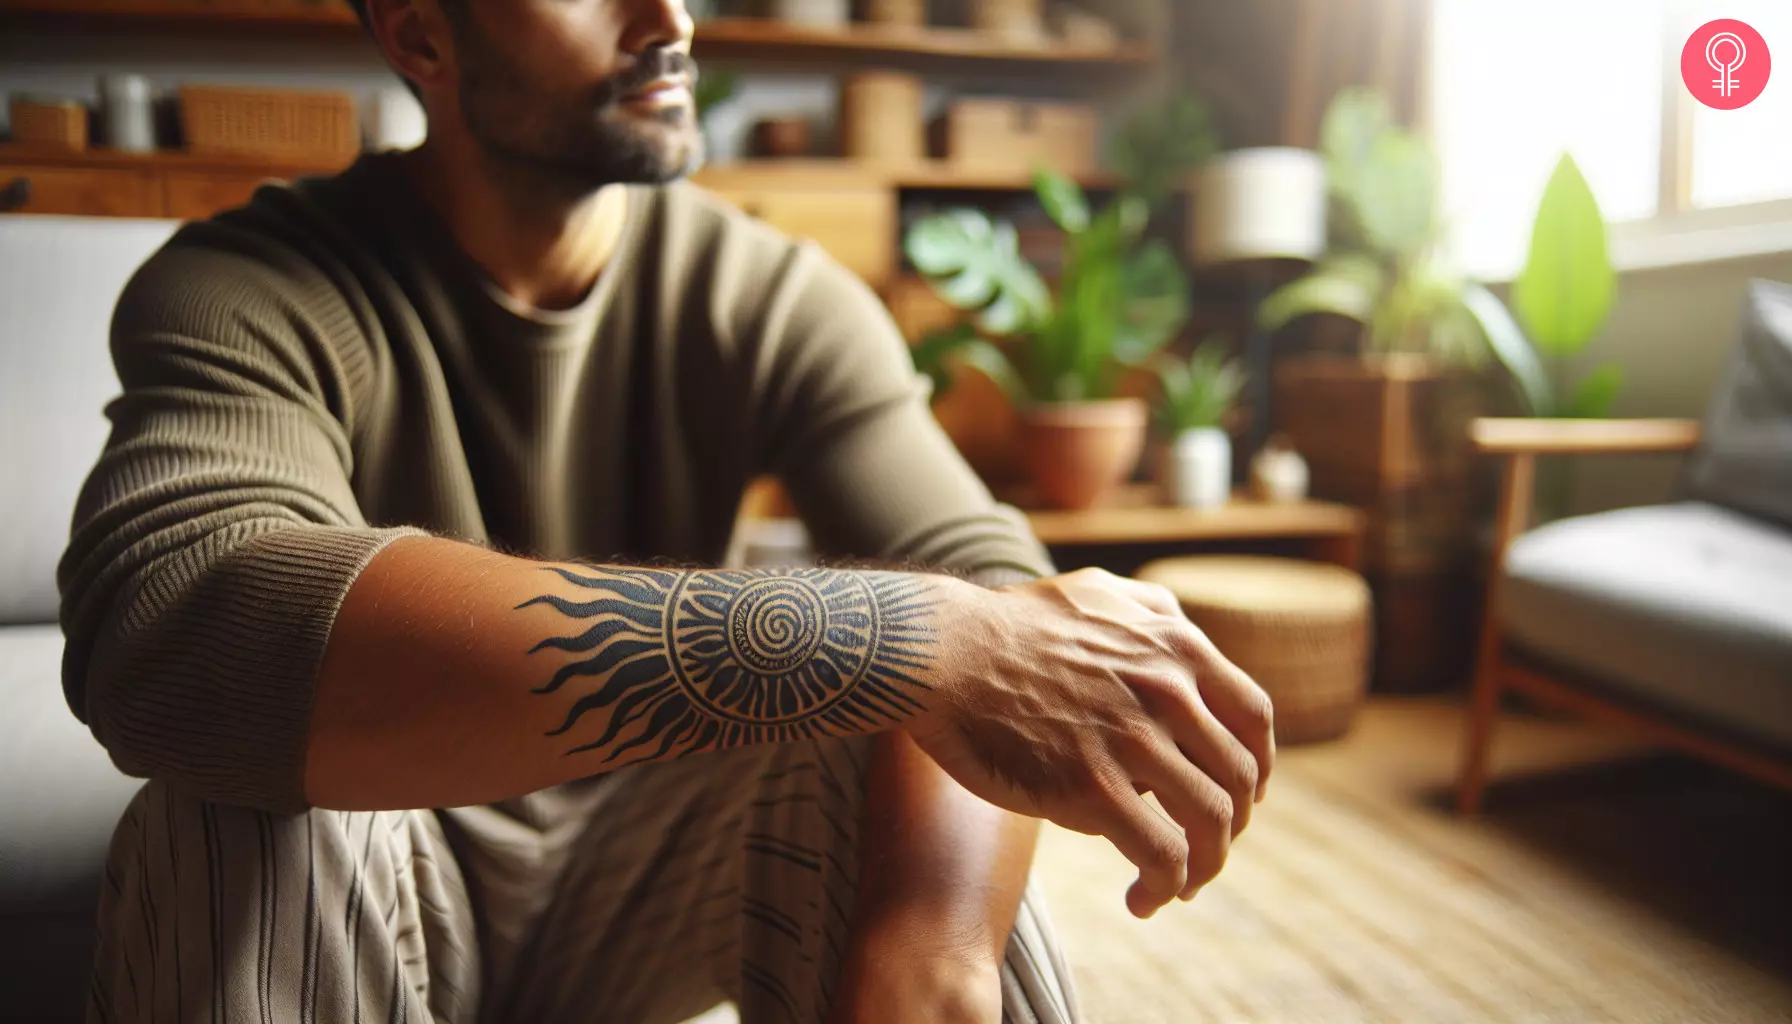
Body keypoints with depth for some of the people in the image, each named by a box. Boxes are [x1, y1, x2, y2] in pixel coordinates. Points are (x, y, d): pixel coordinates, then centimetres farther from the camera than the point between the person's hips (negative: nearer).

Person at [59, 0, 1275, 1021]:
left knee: (876, 714, -27)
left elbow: (984, 585, -23)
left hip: (632, 881, 1)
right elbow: (166, 626, -38)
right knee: (254, 799, -32)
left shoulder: (773, 297, -9)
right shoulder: (244, 291, -17)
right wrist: (887, 644, -46)